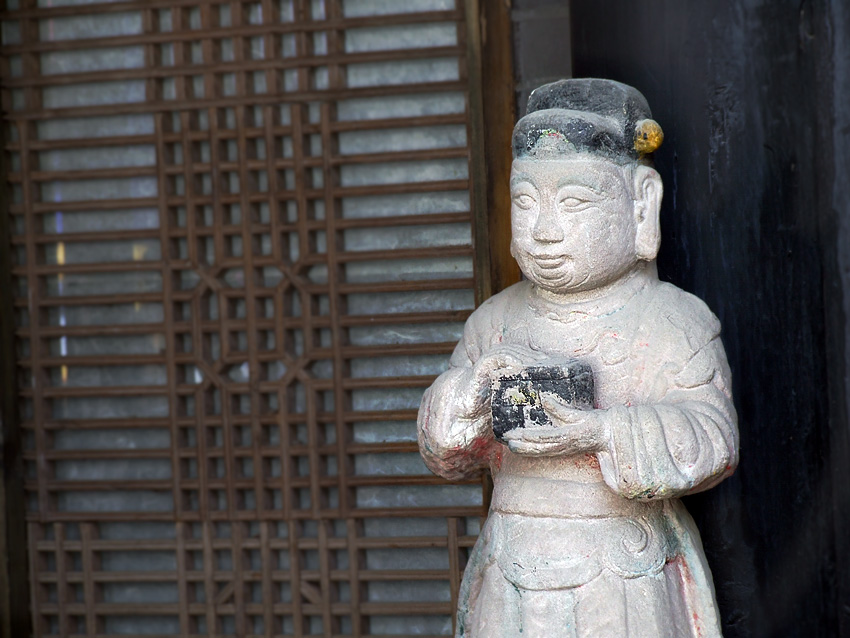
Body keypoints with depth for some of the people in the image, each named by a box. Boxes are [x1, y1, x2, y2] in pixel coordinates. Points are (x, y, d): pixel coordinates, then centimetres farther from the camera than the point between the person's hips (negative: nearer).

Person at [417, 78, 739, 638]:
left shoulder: (674, 323, -4)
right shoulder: (496, 321, 7)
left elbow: (712, 440, -14)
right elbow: (444, 454, 6)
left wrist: (602, 434, -28)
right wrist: (471, 396, -16)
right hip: (512, 581, 3)